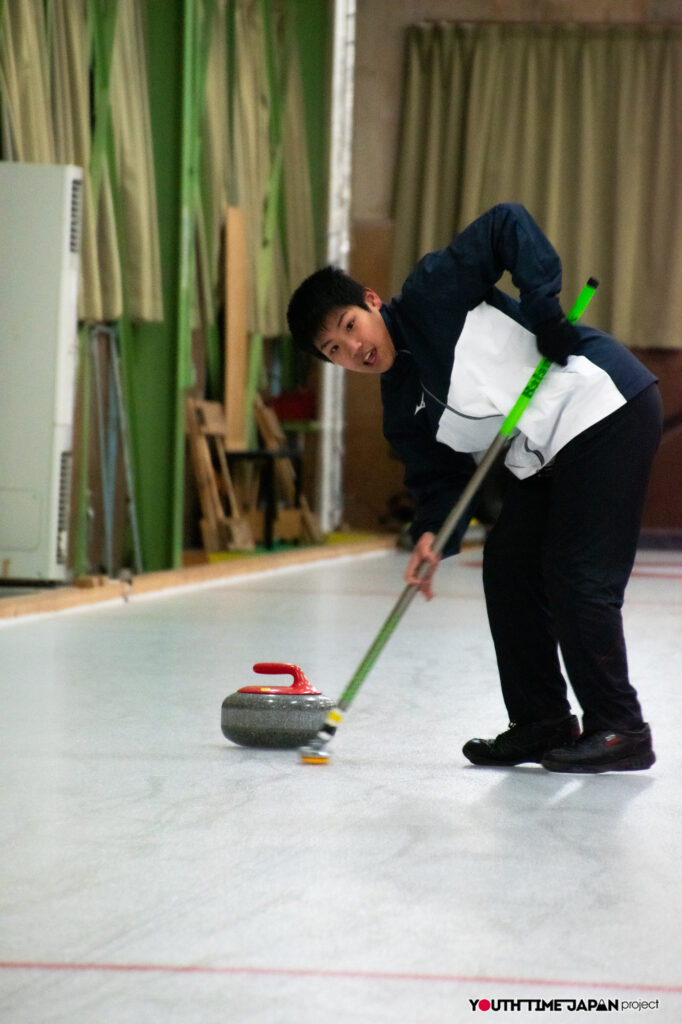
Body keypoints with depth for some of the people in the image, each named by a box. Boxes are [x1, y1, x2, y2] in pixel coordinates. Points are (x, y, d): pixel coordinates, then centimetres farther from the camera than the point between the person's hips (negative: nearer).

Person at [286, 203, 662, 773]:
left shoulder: (432, 294, -10)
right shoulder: (404, 411, 9)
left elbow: (508, 226, -14)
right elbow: (441, 478, 4)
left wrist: (542, 304, -22)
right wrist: (433, 534, -15)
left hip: (609, 408, -9)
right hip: (546, 459, 9)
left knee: (578, 578, -11)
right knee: (508, 570, 7)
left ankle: (621, 731, -2)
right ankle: (544, 724, 18)